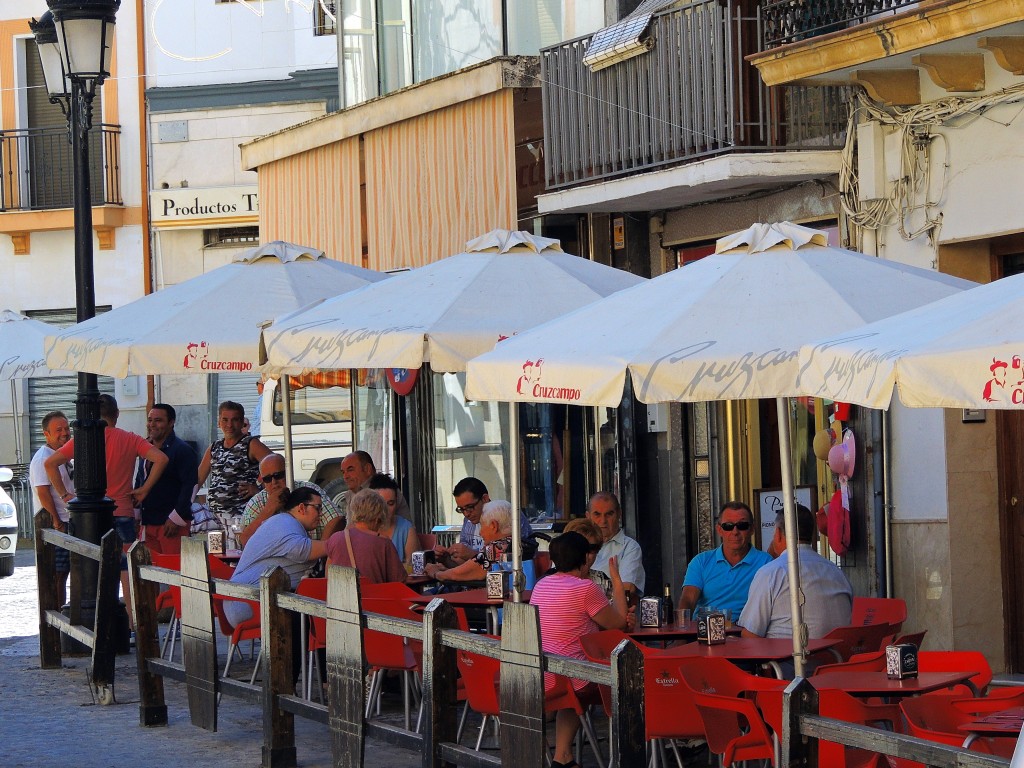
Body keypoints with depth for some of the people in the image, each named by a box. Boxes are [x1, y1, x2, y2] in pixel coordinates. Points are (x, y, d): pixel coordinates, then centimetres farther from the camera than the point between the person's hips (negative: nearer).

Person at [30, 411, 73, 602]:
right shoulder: (43, 458, -13)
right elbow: (43, 493, -19)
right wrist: (57, 523, -21)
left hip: (66, 522, 9)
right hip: (53, 524, -9)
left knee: (64, 572, 11)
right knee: (56, 574, -9)